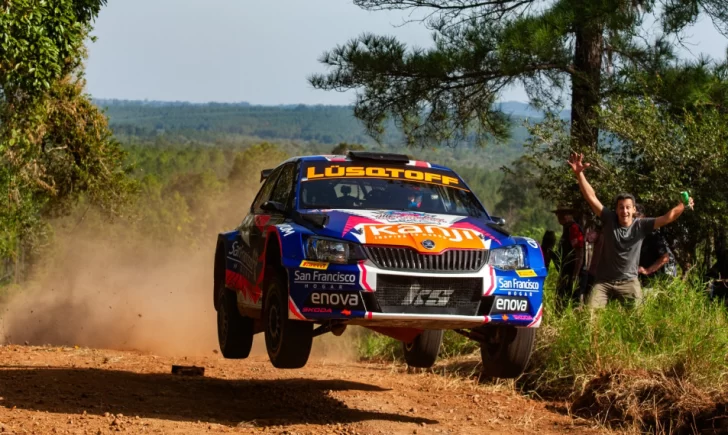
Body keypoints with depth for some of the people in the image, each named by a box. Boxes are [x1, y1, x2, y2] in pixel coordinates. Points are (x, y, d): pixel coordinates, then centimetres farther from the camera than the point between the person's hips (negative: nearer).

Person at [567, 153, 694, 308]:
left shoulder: (641, 225, -7)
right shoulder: (609, 220, -7)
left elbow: (667, 218, -13)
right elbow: (591, 197, -14)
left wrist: (682, 207, -30)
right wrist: (579, 174, -24)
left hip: (628, 282, 0)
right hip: (603, 281, 0)